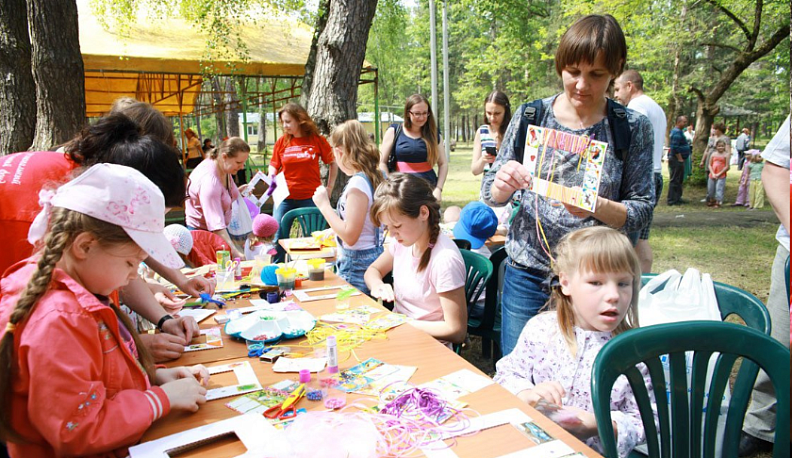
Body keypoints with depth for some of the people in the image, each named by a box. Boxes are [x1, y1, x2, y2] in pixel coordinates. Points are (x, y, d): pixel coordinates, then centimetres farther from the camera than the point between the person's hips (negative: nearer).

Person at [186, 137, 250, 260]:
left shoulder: (224, 168, -3)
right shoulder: (209, 179, -30)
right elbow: (216, 224, -36)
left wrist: (237, 191, 2)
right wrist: (234, 252, -42)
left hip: (221, 228, 9)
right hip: (202, 230, -9)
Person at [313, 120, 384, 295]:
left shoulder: (358, 183, -20)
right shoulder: (374, 177, 6)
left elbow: (350, 236, -22)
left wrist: (324, 205, -15)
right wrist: (333, 231, 29)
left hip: (356, 266, -9)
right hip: (372, 256, 9)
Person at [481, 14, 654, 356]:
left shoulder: (632, 128, -3)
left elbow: (641, 211, -3)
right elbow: (490, 194, 4)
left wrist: (597, 206, -23)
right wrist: (504, 185, -19)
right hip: (527, 276, 1)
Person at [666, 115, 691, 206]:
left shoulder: (678, 131, 18)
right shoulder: (677, 132, -16)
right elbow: (675, 147, -23)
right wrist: (680, 158, -21)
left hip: (678, 159, 11)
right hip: (676, 159, -11)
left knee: (679, 180, 16)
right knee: (675, 180, -8)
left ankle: (677, 198, 23)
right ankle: (672, 200, -5)